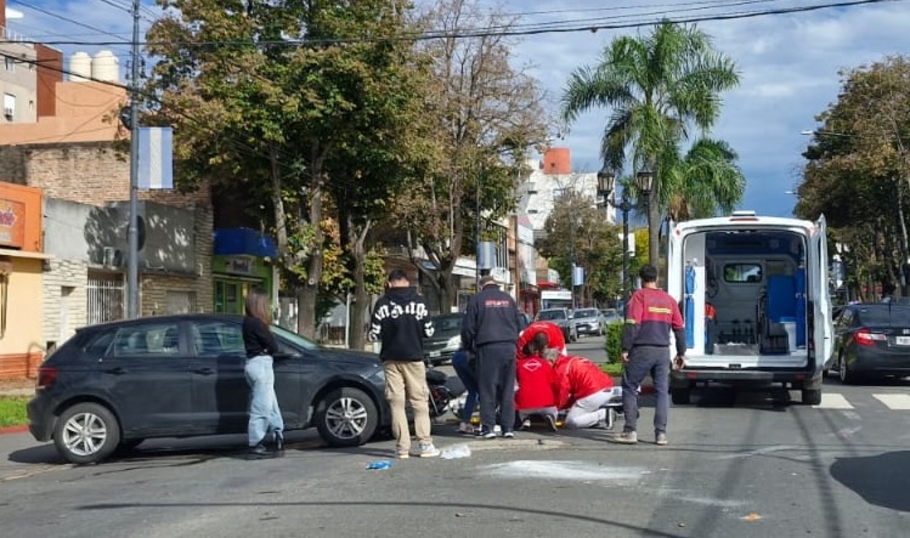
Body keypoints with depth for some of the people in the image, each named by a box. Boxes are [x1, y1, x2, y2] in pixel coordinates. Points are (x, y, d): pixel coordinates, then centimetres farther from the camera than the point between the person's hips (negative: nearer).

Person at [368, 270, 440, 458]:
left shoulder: (382, 303, -4)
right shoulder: (418, 301, -2)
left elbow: (374, 335, -3)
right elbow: (428, 331, 1)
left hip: (391, 358, 0)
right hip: (414, 357, 0)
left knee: (396, 402, 4)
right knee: (419, 401, 6)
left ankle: (402, 447, 2)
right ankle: (425, 444, 2)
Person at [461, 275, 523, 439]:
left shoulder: (477, 299, 2)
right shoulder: (508, 298, 13)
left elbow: (468, 327, 2)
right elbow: (517, 323, 20)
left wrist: (469, 346, 16)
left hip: (487, 347, -3)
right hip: (509, 347, 3)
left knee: (488, 388, 0)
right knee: (508, 388, 6)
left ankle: (488, 427, -3)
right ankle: (508, 427, 5)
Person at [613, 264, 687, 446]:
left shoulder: (639, 296, -3)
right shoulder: (669, 299, 12)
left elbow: (632, 324, -12)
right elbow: (679, 328, 13)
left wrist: (625, 349, -10)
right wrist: (681, 353, 20)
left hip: (642, 350, -4)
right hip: (663, 351, 4)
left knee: (630, 388, 5)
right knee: (662, 391, 9)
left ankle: (630, 431, 0)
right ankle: (661, 433, 6)